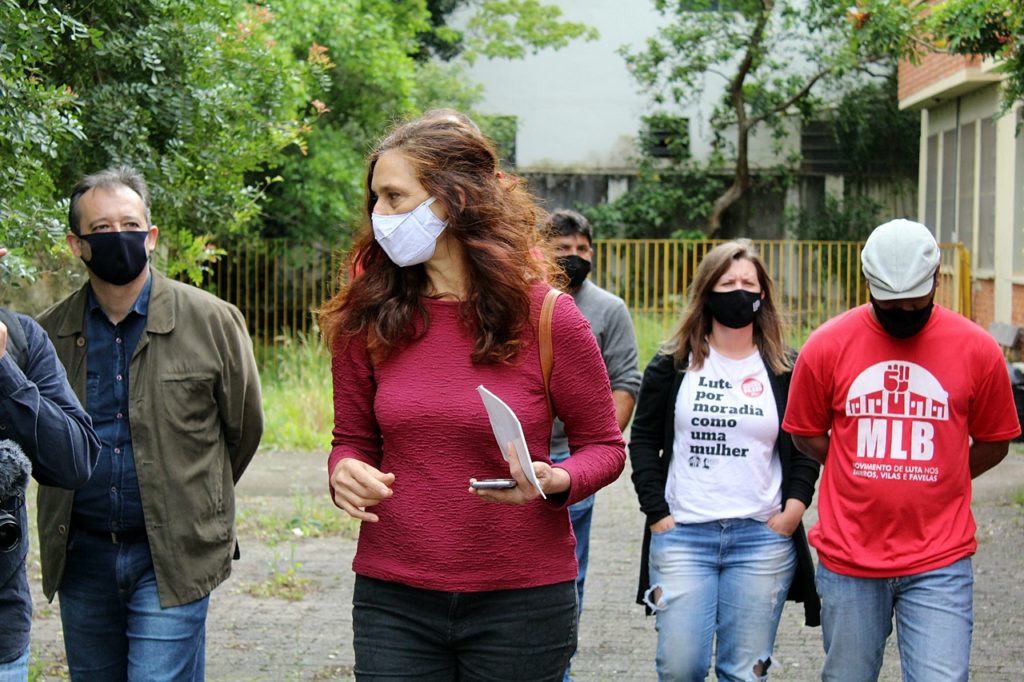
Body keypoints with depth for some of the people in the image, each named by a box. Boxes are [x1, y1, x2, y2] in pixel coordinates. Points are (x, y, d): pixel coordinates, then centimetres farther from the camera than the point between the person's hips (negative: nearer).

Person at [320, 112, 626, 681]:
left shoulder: (549, 319, -6)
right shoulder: (368, 320, 2)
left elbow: (604, 445, 3)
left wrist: (555, 481, -19)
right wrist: (345, 471, -10)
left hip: (521, 601, -2)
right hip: (392, 598, 2)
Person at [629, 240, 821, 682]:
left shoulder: (786, 369, 7)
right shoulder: (672, 364, 6)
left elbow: (806, 447, 10)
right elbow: (643, 441, 7)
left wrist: (793, 509, -4)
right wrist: (657, 513, -2)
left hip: (763, 540, 0)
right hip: (681, 536, 0)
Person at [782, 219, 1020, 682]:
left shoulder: (977, 349, -2)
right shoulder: (826, 346, -2)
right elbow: (806, 435, 10)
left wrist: (925, 482, 5)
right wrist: (866, 479, 5)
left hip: (939, 563, -1)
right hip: (847, 557, 1)